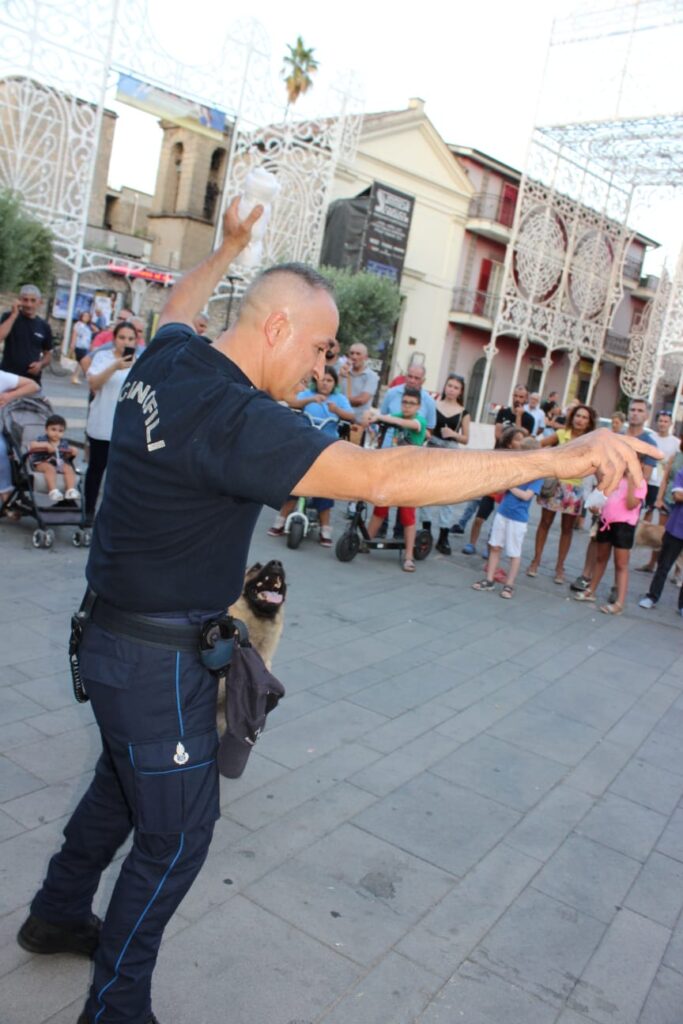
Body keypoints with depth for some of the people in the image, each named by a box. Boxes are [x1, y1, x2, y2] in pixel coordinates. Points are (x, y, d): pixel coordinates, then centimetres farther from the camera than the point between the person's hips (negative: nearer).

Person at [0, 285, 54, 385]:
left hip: (32, 380, 3)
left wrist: (41, 364, -5)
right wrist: (14, 315, -13)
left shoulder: (44, 326, 8)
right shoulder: (9, 317, 2)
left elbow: (48, 353, 17)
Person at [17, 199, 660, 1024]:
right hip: (156, 658, -10)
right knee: (177, 833, 8)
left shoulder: (166, 359, -2)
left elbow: (177, 306, 25)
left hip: (114, 634, 10)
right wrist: (557, 457, -37)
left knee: (125, 781, 28)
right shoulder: (234, 417, -29)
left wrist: (227, 249, 40)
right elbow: (381, 477, -39)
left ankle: (58, 915, 50)